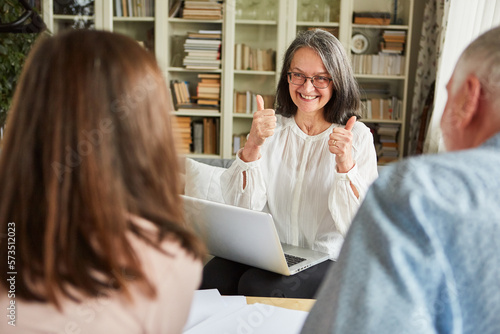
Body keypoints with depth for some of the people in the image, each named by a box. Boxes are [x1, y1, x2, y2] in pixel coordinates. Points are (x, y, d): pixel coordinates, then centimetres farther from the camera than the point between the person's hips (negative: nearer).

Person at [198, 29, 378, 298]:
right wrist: (252, 145, -17)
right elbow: (242, 209, -4)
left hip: (327, 258, -2)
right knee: (213, 276, -26)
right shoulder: (272, 128, 8)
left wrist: (345, 163, -22)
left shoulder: (357, 137, 0)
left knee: (257, 286, -30)